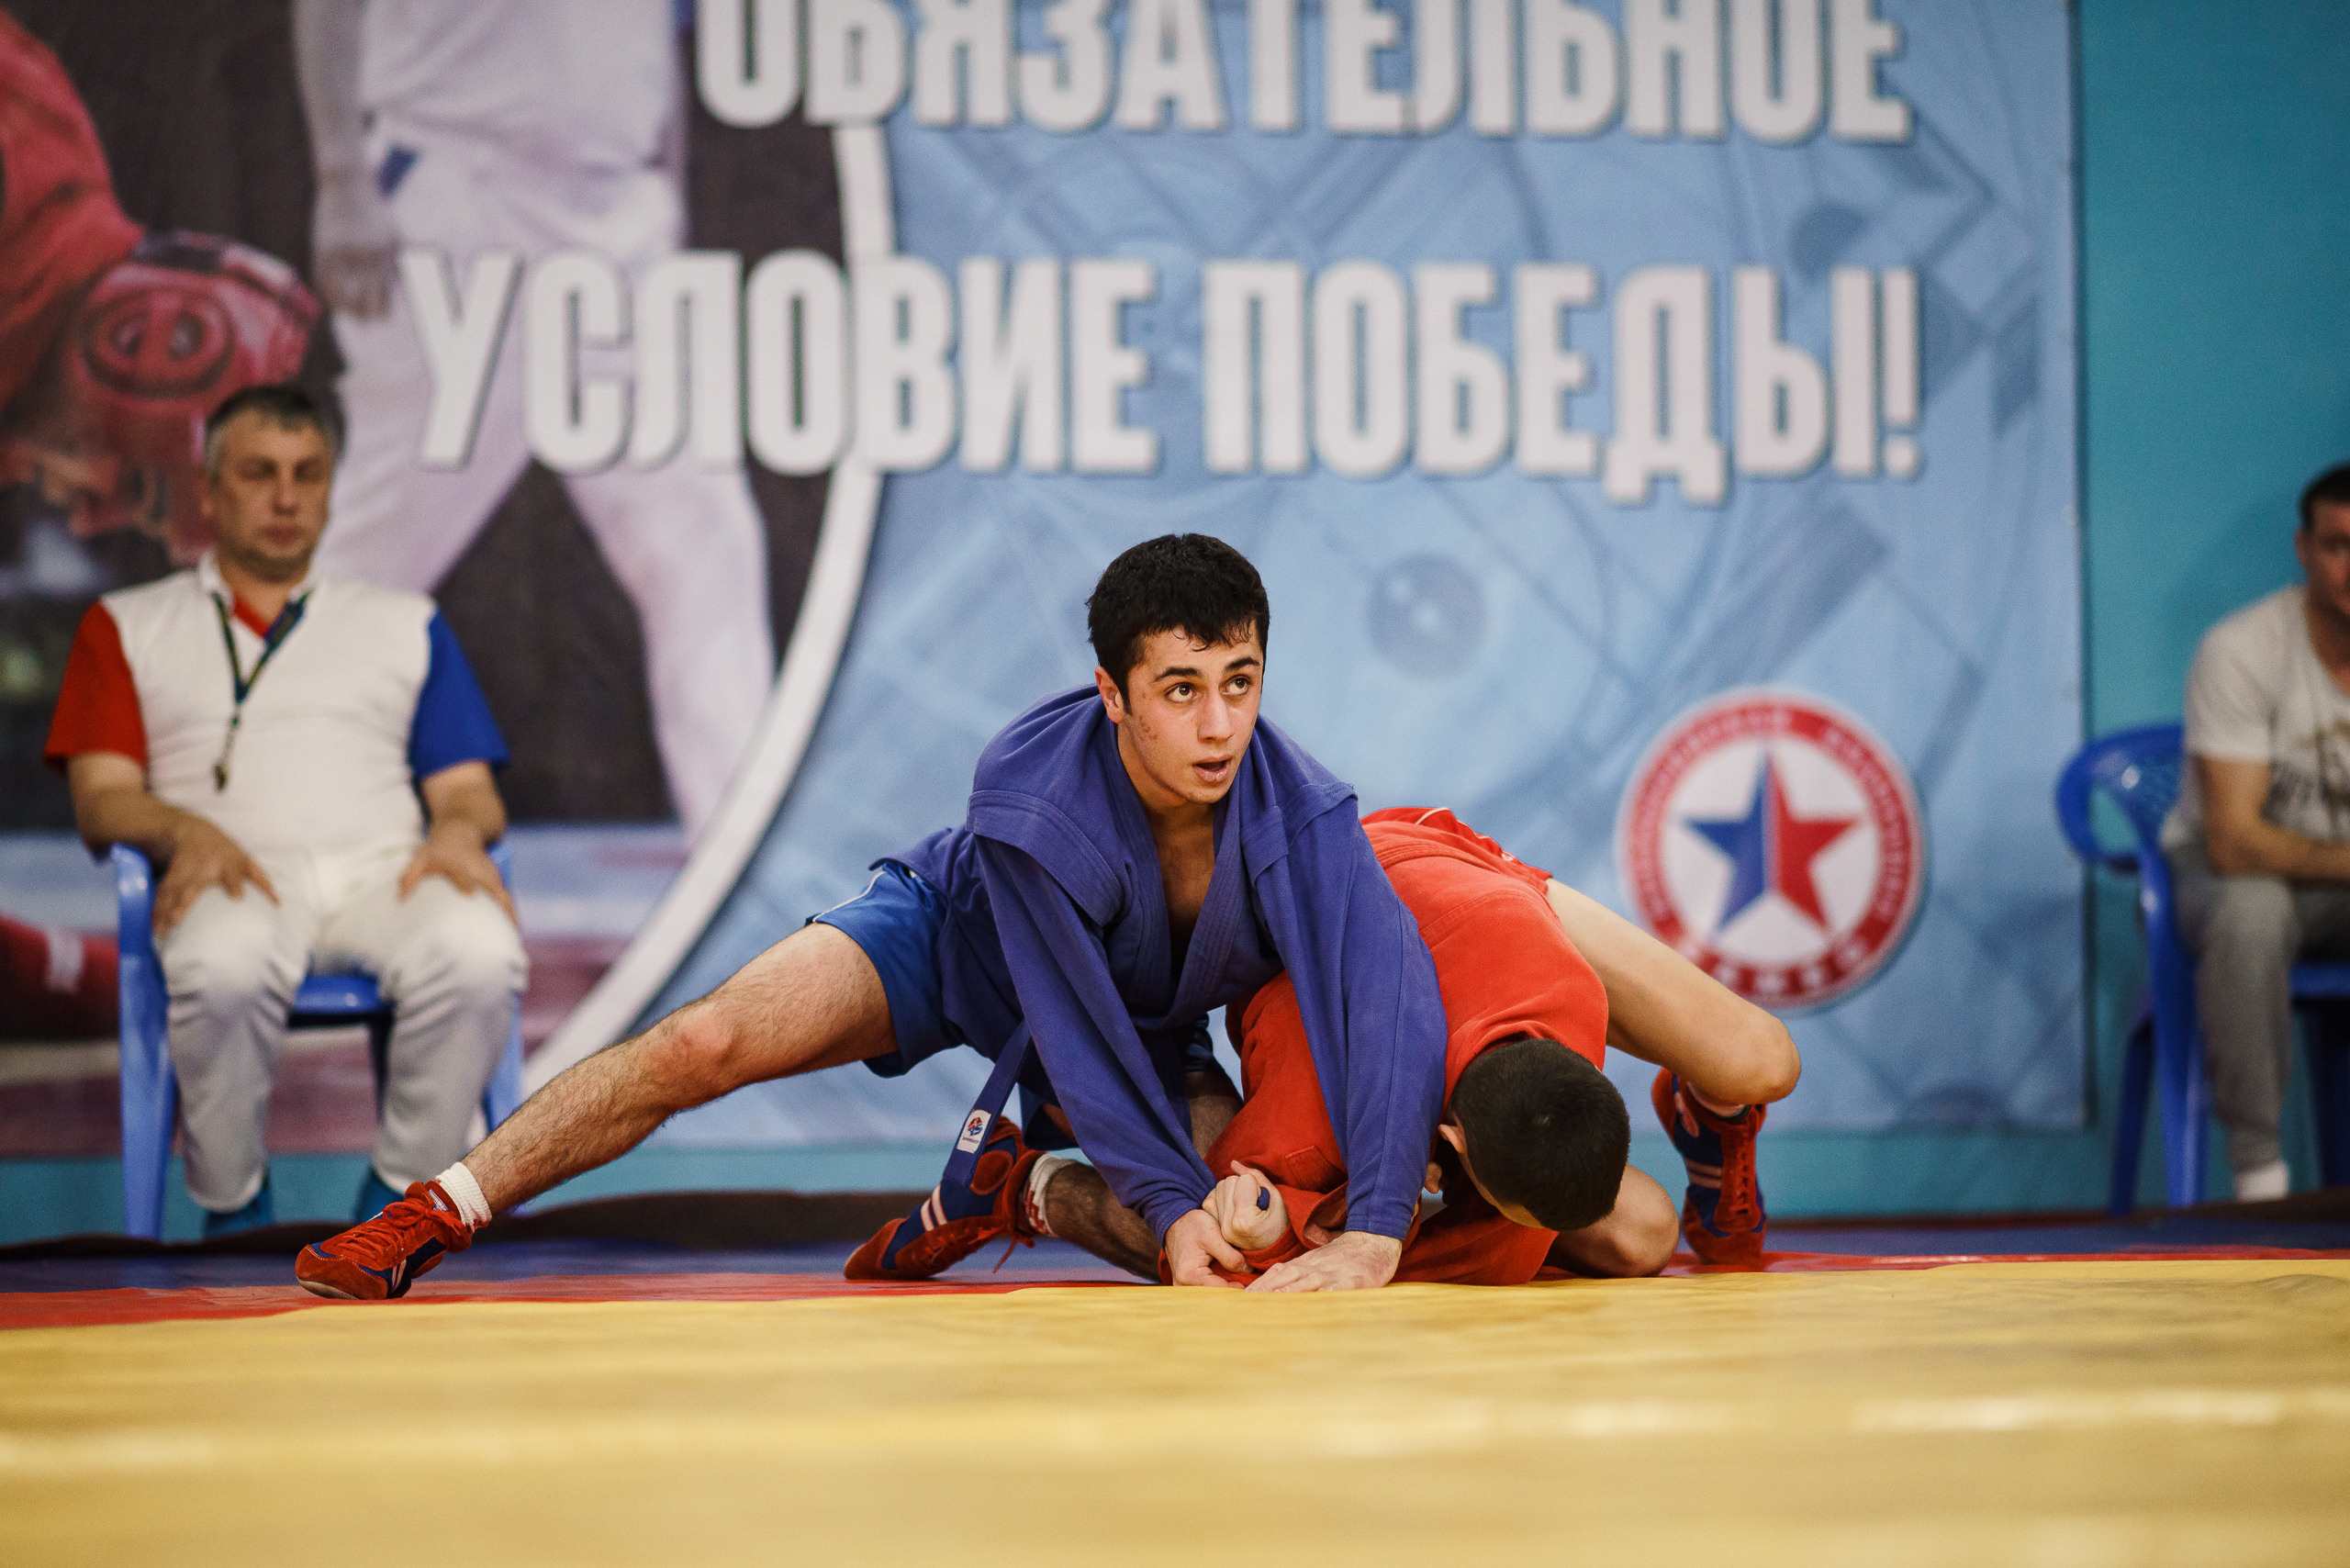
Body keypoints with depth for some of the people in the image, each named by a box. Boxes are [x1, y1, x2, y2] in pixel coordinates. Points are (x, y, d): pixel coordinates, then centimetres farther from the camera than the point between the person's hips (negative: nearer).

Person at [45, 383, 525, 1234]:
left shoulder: (405, 624, 28)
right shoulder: (129, 627, 22)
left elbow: (468, 789, 19)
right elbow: (103, 797, 9)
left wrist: (459, 830, -7)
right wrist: (185, 830, -14)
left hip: (384, 868, 2)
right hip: (238, 876, -2)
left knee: (479, 954, -36)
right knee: (226, 964, -41)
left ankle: (396, 1205, -18)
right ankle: (233, 1216, -18)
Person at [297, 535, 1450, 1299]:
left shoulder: (1300, 818, -36)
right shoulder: (1025, 797, -38)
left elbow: (1395, 999, -47)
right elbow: (1071, 1031, -32)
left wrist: (1373, 1233, -57)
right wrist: (1168, 1199, -36)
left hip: (1146, 1027, 3)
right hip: (964, 935, -3)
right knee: (706, 1043, -22)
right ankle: (426, 1223, -6)